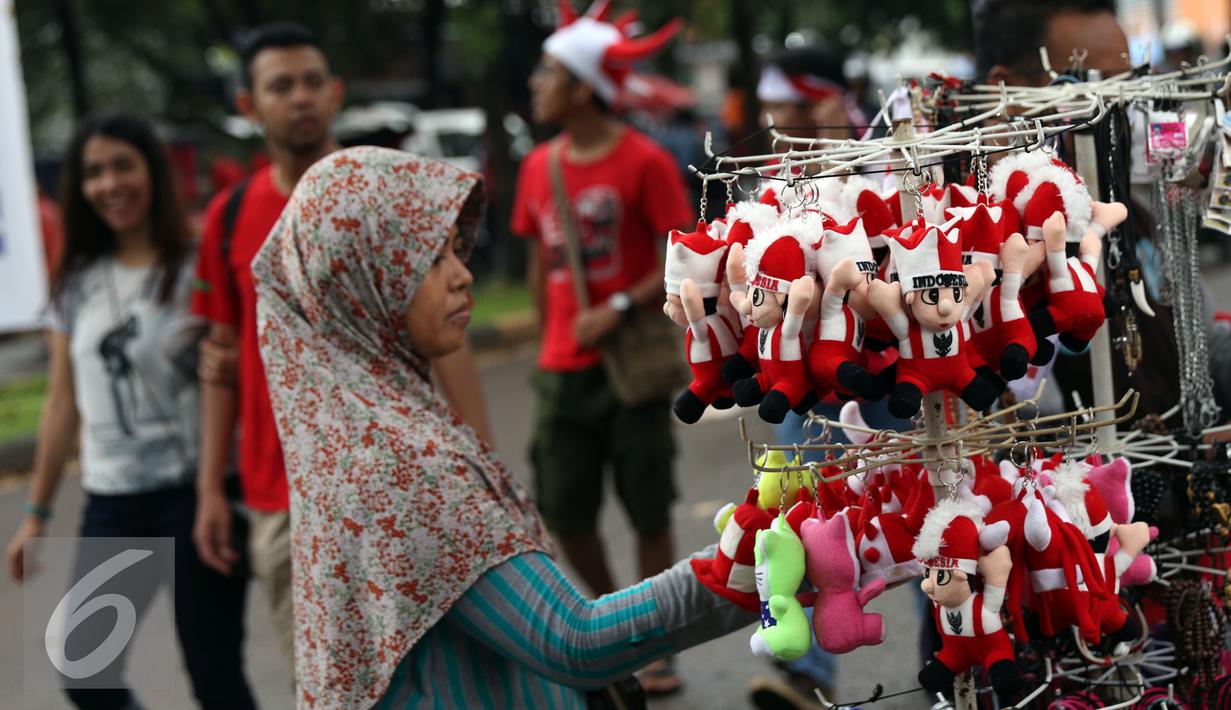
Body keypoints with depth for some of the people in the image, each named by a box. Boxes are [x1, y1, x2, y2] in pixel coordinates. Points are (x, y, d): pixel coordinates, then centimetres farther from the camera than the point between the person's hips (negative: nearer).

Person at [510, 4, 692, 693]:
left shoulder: (645, 162, -9)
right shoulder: (539, 166, 7)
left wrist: (619, 310, -19)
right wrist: (551, 339, 11)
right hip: (563, 369, 5)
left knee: (650, 512, 3)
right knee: (565, 512, 6)